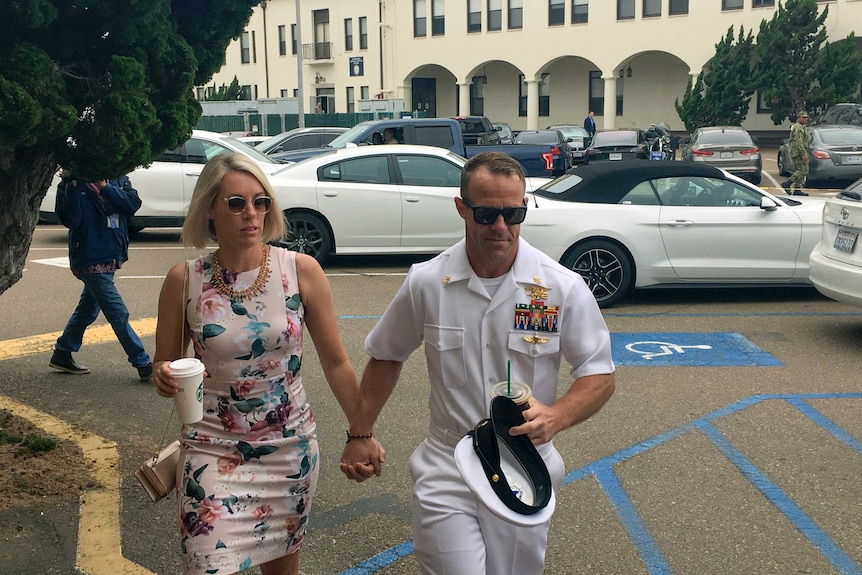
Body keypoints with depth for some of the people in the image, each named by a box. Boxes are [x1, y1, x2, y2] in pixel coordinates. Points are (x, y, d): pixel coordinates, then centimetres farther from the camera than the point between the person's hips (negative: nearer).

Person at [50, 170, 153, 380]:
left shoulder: (118, 179, 4)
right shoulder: (71, 185, -8)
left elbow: (133, 203, -12)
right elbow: (70, 220, -20)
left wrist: (105, 187, -22)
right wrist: (72, 186, -26)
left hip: (111, 257, 6)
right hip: (90, 259, -6)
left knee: (88, 308, 20)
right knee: (118, 313, -6)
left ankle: (62, 355, 37)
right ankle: (143, 364, 1)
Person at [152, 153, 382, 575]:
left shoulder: (301, 271, -10)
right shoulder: (184, 280, -8)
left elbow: (336, 363, -2)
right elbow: (164, 366, 3)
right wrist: (165, 379, -19)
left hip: (290, 446, 1)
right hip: (213, 449, -1)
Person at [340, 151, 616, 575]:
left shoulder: (564, 288, -9)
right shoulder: (425, 282, -6)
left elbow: (599, 375, -3)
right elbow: (386, 357, 8)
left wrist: (557, 416, -23)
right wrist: (360, 435, 8)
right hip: (446, 472, 0)